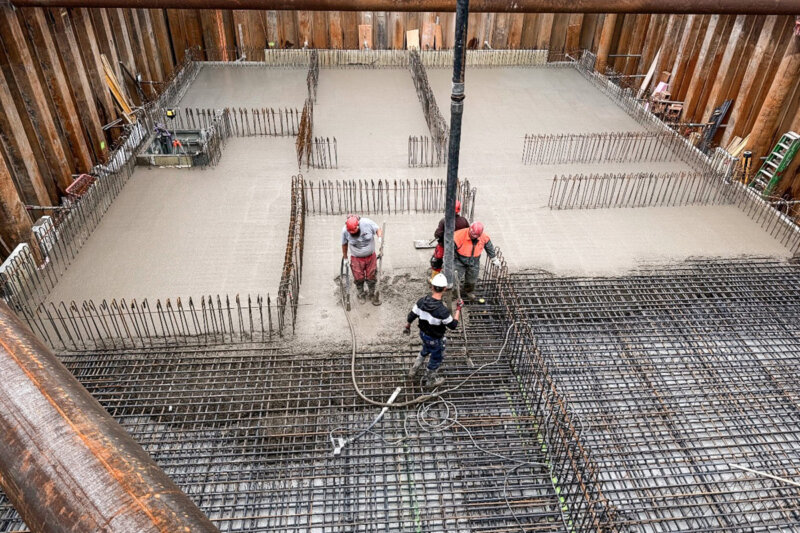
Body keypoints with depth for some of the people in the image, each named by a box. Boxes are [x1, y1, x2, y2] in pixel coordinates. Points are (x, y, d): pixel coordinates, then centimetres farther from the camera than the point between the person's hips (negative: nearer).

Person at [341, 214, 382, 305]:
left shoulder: (367, 223, -23)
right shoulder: (345, 230, -20)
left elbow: (378, 230, -7)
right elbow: (344, 244, -4)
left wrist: (380, 239, -27)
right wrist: (345, 258, 6)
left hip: (371, 256, 0)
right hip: (356, 258, 0)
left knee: (371, 277, 10)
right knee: (359, 278, 8)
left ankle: (373, 294, 31)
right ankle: (361, 294, 34)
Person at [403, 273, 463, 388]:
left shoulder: (422, 301, -20)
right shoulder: (442, 311, -37)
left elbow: (411, 316, -6)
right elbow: (453, 325, -20)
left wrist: (408, 326, 15)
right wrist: (458, 309, -9)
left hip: (423, 333, 6)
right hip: (435, 339, -6)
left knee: (425, 350, 36)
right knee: (436, 358, 23)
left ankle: (414, 370, 53)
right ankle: (428, 381, 46)